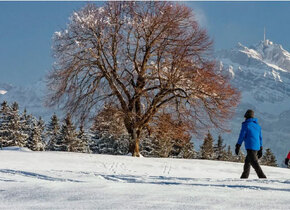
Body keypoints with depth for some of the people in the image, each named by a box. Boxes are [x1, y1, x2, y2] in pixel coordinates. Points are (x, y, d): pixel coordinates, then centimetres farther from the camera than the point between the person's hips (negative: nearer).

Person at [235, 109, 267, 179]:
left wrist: (238, 147, -3)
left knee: (254, 163, -12)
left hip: (250, 147, -8)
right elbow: (260, 138, 19)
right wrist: (260, 149, 23)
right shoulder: (257, 126, 17)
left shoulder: (246, 125, -3)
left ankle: (263, 177, -23)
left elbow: (241, 136, -7)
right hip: (257, 147, 8)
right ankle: (244, 177, 23)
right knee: (247, 162, 18)